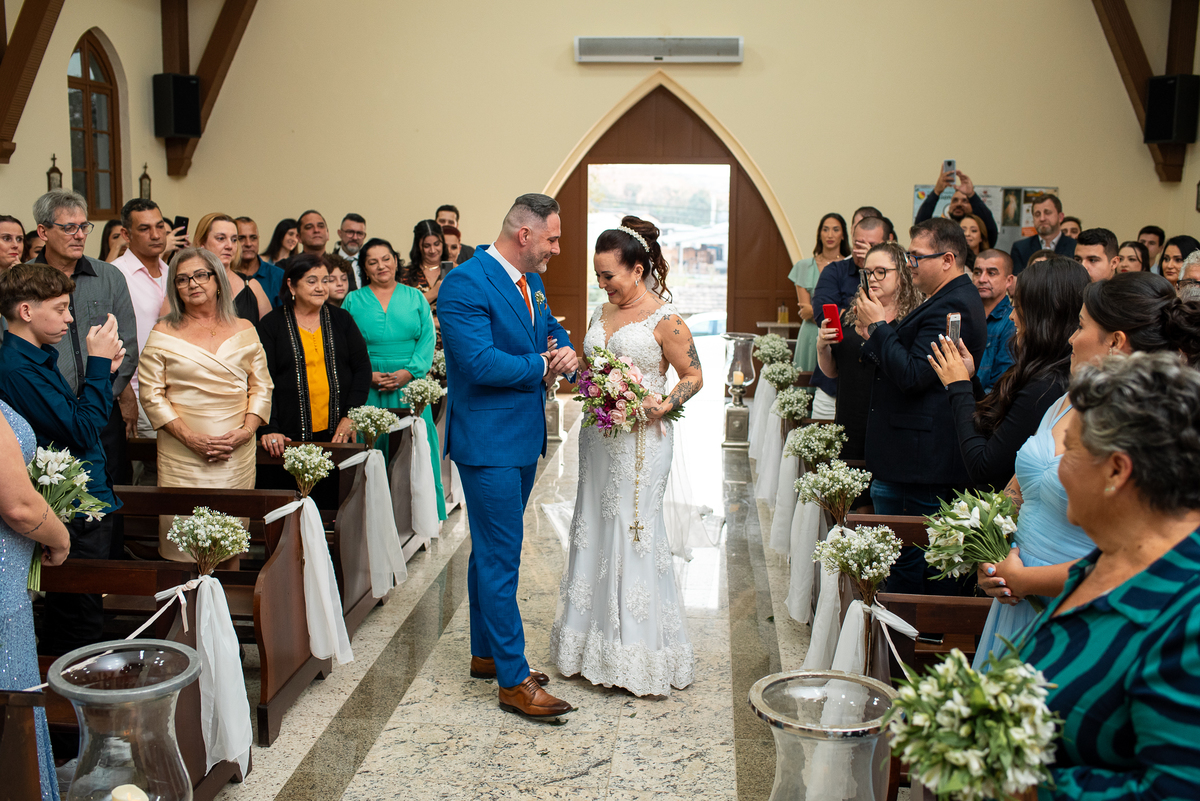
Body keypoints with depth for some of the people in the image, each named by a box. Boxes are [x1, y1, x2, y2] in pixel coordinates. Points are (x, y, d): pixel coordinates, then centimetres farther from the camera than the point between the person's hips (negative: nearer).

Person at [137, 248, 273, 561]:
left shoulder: (244, 330, 10)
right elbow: (152, 394, 0)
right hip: (182, 454, -1)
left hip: (238, 454, 2)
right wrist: (189, 437, -11)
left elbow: (261, 387, 10)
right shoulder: (164, 334, 5)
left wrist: (246, 430, -6)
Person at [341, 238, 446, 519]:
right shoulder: (353, 300, 10)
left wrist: (408, 372, -11)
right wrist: (367, 375, -12)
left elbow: (428, 339, 3)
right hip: (367, 389, 0)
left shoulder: (415, 298, 11)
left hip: (410, 386, 0)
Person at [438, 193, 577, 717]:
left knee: (492, 552, 19)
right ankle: (513, 681, 4)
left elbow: (552, 329, 23)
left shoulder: (528, 281, 10)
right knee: (500, 559, -4)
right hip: (489, 442, -9)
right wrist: (542, 367, -13)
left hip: (523, 437, 9)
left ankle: (486, 653, 32)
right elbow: (480, 362, -26)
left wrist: (566, 350, -2)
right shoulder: (466, 283, -18)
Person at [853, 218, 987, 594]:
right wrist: (873, 336, 1)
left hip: (922, 462, -11)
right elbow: (907, 364, 15)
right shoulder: (956, 299, 16)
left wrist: (879, 327, -15)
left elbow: (912, 375, -24)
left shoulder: (951, 306, -18)